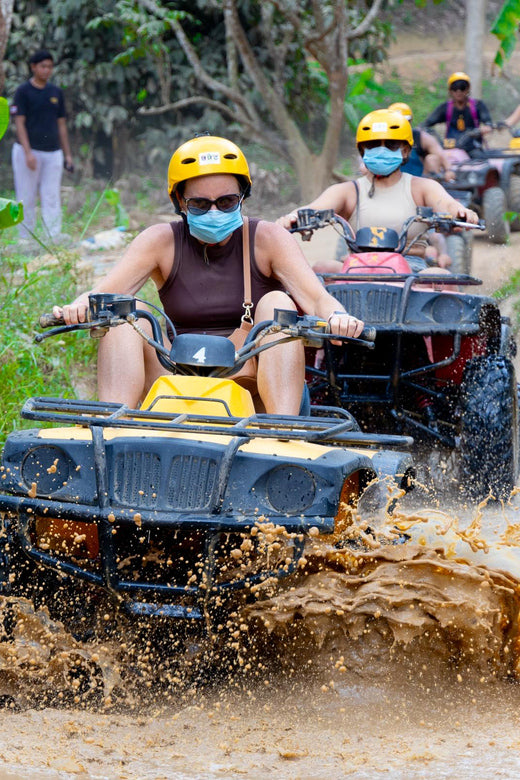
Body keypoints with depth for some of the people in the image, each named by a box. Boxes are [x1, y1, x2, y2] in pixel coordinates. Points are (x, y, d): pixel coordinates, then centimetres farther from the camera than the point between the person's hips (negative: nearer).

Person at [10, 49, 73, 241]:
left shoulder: (56, 92, 13)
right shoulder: (23, 92, -2)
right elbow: (19, 123, -8)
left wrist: (67, 154, 12)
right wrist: (28, 153, -18)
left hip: (53, 153, 4)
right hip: (29, 151, -4)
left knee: (52, 199, -2)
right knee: (26, 199, -1)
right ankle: (25, 242, 5)